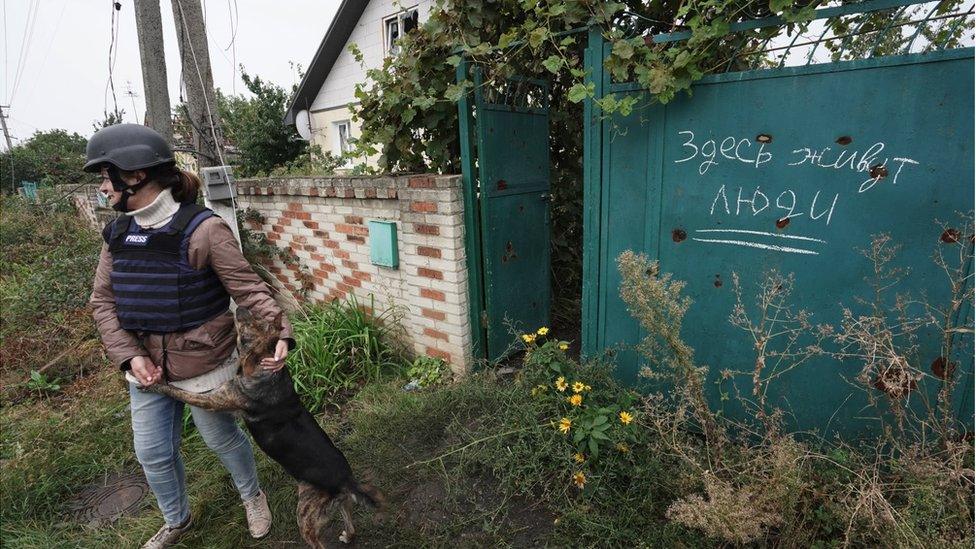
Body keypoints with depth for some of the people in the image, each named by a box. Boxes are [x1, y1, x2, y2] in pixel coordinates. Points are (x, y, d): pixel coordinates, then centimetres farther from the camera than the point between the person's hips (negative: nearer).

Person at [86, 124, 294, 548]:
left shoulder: (202, 229, -20)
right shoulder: (117, 234, 0)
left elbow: (248, 287, -19)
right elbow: (103, 302, 4)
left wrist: (279, 334, -31)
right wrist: (130, 356, -8)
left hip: (204, 366, -6)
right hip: (147, 368, 6)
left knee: (222, 439, 15)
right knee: (153, 454, 19)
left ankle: (252, 495, 46)